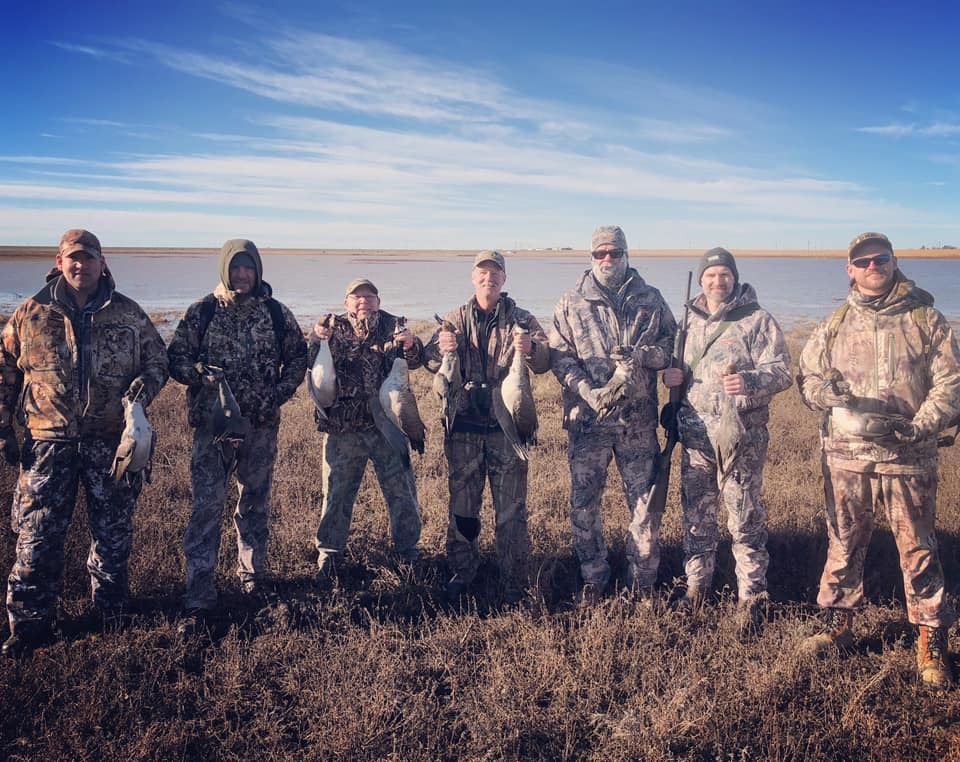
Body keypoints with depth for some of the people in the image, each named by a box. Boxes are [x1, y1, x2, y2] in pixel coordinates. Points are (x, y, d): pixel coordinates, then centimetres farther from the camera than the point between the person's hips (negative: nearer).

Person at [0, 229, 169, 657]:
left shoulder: (128, 314, 3)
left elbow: (158, 361, 11)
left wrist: (143, 387, -11)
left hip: (112, 441, 1)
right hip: (48, 442, 0)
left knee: (114, 532, 11)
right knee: (37, 535, 1)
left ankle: (110, 607, 31)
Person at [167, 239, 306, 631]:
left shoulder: (276, 312, 4)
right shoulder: (202, 312, -1)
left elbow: (298, 356, 10)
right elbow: (176, 357, 1)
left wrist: (279, 392, -4)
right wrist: (200, 372, -19)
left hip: (261, 425, 2)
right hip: (212, 423, -2)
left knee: (255, 504, 15)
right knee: (206, 508, -4)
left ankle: (252, 574, 33)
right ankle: (198, 599, 1)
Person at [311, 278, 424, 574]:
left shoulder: (393, 327, 5)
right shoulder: (334, 329, 4)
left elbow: (414, 361, -6)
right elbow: (309, 363, -7)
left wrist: (411, 345, -28)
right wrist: (316, 339, -27)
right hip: (342, 427, 0)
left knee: (400, 489, 8)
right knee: (336, 491, 8)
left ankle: (408, 549, 23)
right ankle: (328, 551, 22)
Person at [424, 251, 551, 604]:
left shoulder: (521, 319, 3)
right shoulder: (456, 319, 7)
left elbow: (545, 361, -6)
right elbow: (430, 361, 0)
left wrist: (531, 349, -30)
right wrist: (442, 350, -24)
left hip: (507, 425, -1)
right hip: (463, 426, 2)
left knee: (511, 508, 3)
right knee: (462, 503, 11)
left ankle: (515, 583, 12)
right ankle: (462, 572, 25)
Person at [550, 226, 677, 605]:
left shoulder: (650, 299, 8)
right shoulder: (571, 304, 4)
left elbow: (672, 343, 9)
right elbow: (560, 357, -1)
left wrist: (640, 355, -12)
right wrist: (589, 392, -15)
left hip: (639, 419, 1)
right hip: (587, 418, 0)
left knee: (646, 501, 6)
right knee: (583, 502, 6)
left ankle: (643, 580, 22)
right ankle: (593, 578, 23)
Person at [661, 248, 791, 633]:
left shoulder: (758, 320, -3)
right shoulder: (690, 321, 13)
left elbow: (781, 372, -10)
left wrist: (749, 381, -30)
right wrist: (673, 375, 1)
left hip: (740, 436, -5)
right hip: (695, 434, 5)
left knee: (746, 519, 0)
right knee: (696, 515, 14)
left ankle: (752, 597, 13)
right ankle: (696, 584, 29)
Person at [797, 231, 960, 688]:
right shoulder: (835, 325, 9)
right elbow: (807, 377, 9)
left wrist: (921, 426, -16)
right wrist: (828, 391, -13)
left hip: (907, 457, -2)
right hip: (845, 456, 2)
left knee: (918, 548, 4)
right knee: (843, 544, 12)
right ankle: (838, 624, 26)